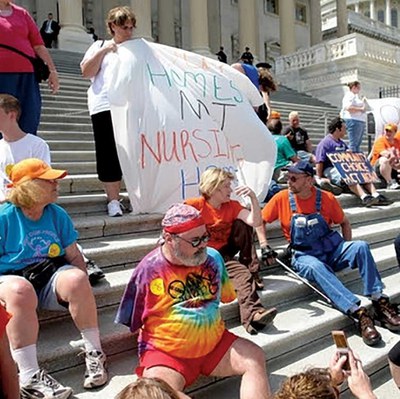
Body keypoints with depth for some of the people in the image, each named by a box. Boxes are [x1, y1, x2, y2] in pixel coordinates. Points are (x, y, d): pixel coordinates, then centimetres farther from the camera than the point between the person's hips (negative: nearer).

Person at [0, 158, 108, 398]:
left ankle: (94, 354, -16)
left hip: (50, 274, 3)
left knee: (76, 279, -30)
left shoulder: (57, 215, 8)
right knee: (20, 291, -38)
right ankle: (29, 378, -37)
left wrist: (82, 288, -6)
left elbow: (74, 256, 9)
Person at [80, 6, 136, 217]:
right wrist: (103, 51, -2)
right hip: (106, 106, -1)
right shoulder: (100, 46, 19)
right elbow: (86, 72, 6)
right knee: (109, 154, -4)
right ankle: (113, 201, 2)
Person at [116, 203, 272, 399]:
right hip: (165, 352, -4)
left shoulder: (213, 258, -1)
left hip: (215, 343, 4)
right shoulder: (149, 270, -12)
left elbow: (228, 296, 17)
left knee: (255, 358, -15)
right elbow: (128, 324, -1)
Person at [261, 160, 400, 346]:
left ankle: (379, 302, -23)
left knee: (361, 246, -25)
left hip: (332, 250, 2)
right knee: (315, 267, -37)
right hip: (304, 256, -2)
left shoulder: (326, 198, 0)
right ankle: (358, 314, -42)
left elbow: (344, 222, 14)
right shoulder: (282, 198, -2)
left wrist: (348, 250, 4)